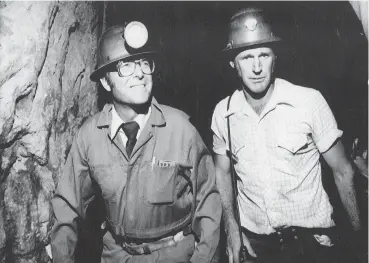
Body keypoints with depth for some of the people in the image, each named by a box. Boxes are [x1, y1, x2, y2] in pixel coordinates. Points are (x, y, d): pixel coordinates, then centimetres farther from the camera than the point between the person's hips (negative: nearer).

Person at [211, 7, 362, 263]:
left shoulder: (310, 101, -16)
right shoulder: (222, 113, -7)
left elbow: (342, 170, -6)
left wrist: (359, 232, -5)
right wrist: (231, 228, 0)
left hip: (313, 236, -2)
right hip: (256, 242, 3)